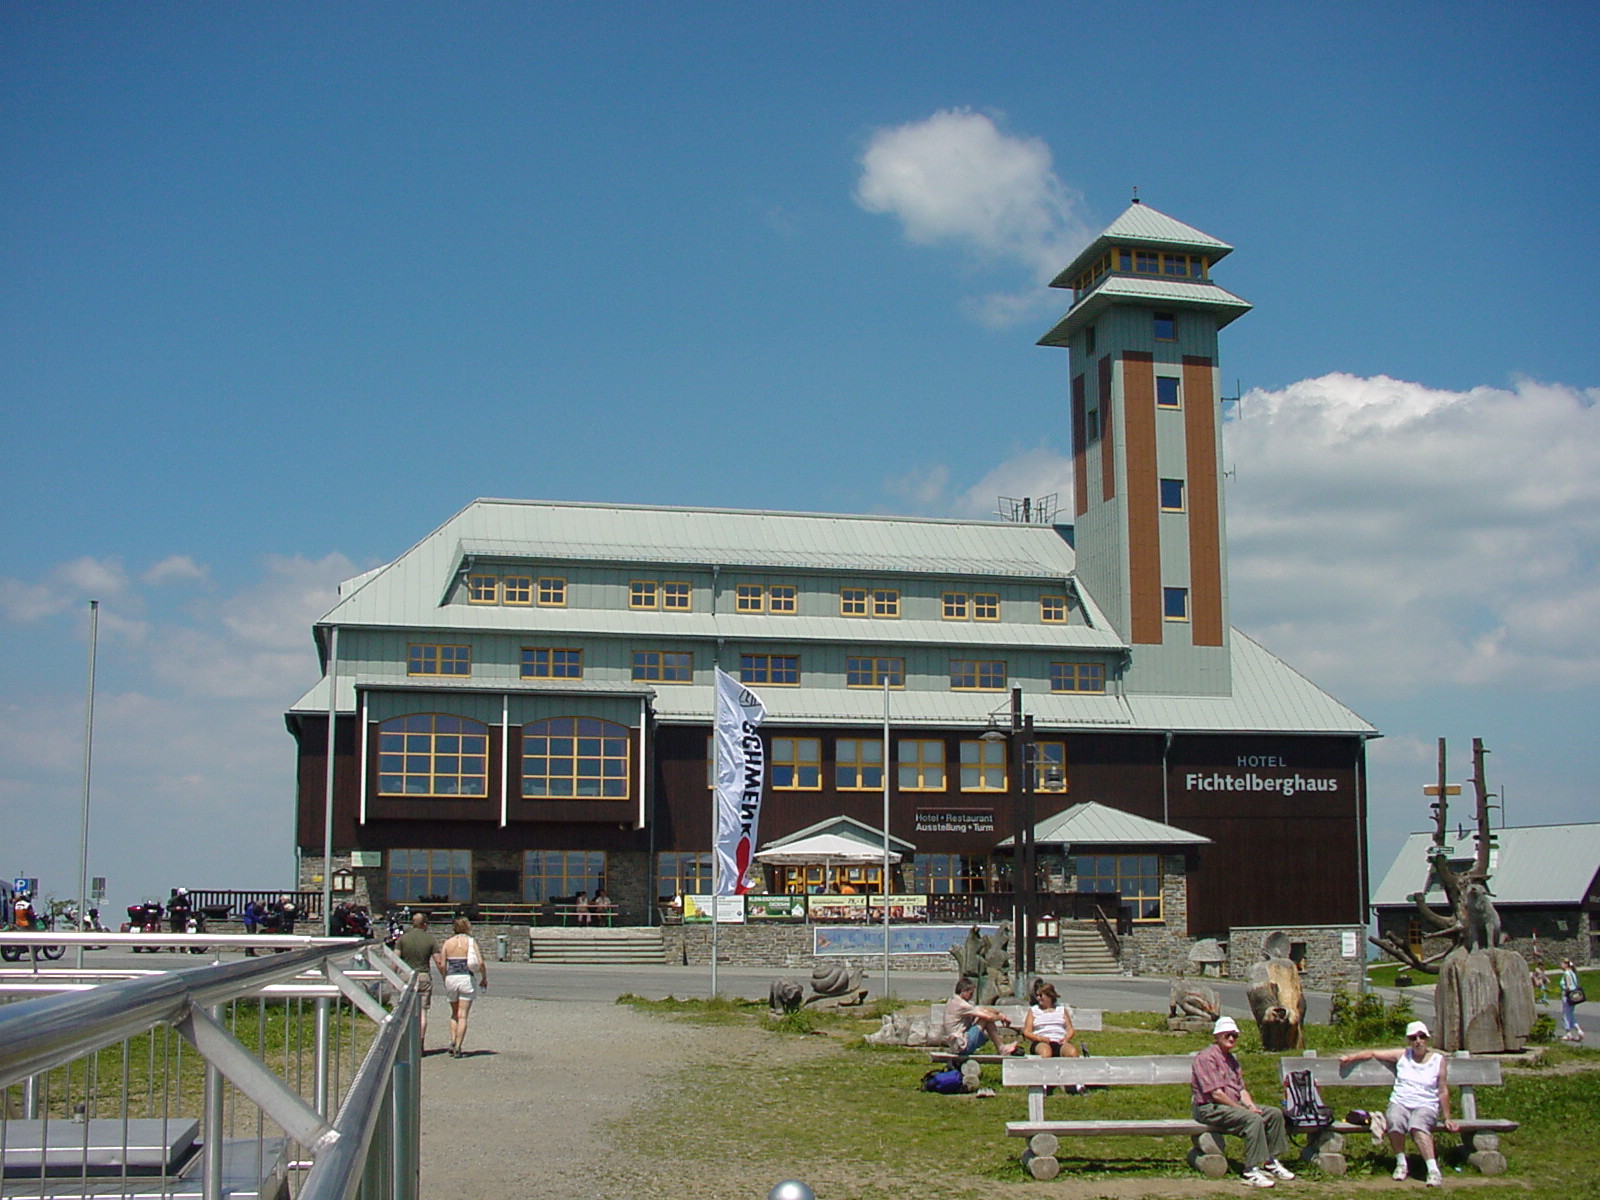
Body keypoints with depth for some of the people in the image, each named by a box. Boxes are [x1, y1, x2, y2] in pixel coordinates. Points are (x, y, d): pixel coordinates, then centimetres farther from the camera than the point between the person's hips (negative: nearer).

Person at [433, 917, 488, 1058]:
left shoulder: (448, 942, 5)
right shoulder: (471, 941, -1)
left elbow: (442, 965, 2)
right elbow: (480, 962, -8)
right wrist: (484, 978, 5)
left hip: (451, 978, 2)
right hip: (466, 978, -2)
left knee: (454, 1013, 19)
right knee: (462, 1015, 1)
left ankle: (452, 1042, 5)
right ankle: (458, 1047, -4)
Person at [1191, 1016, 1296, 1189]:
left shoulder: (1231, 1059, 20)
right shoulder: (1207, 1057, -12)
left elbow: (1241, 1089, 17)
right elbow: (1216, 1093, -18)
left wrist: (1251, 1105, -4)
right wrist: (1243, 1109, -15)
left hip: (1234, 1105, 10)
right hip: (1210, 1108, -10)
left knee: (1275, 1113, 1)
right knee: (1253, 1119, -31)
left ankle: (1271, 1162, 5)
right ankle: (1251, 1171, -31)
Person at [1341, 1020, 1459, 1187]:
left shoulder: (1438, 1060, 8)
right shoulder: (1402, 1056, 11)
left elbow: (1443, 1091, 8)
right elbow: (1372, 1053, 15)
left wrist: (1447, 1118, 4)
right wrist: (1350, 1057, 2)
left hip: (1426, 1106, -2)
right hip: (1399, 1103, 2)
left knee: (1417, 1125, -37)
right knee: (1394, 1122, -34)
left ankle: (1433, 1170, -41)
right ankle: (1401, 1163, -13)